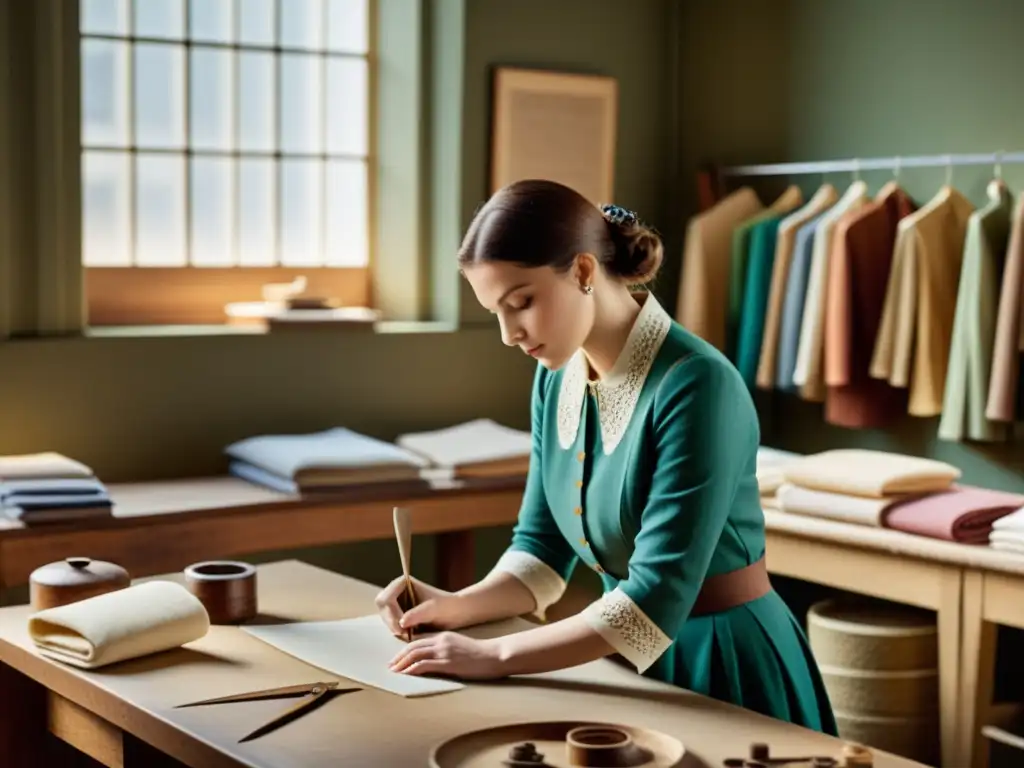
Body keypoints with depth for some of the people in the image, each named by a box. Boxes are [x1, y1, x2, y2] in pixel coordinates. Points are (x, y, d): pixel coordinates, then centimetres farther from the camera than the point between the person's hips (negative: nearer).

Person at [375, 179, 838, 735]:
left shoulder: (694, 386, -25)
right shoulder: (556, 380, -1)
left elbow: (658, 597, -29)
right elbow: (543, 546, 8)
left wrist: (495, 657, -26)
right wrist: (457, 608, -9)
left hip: (724, 664, -7)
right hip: (632, 656, 7)